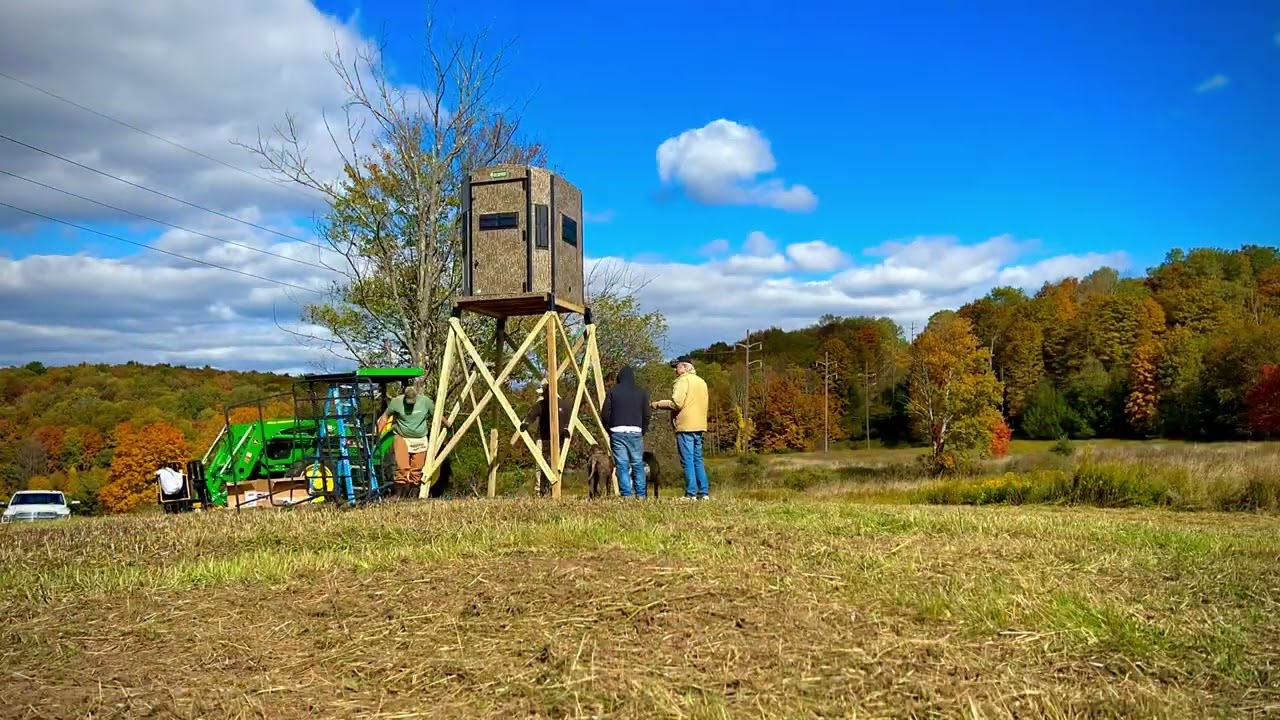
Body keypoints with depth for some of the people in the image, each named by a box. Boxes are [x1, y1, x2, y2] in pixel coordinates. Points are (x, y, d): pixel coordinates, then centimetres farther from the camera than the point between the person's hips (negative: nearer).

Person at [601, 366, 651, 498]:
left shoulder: (613, 391, 3)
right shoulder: (641, 392, 7)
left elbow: (605, 413, 0)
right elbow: (646, 415, 5)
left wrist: (609, 429, 13)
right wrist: (643, 431, 17)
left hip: (617, 431, -1)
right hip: (635, 432, 1)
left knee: (622, 465, 0)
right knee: (638, 464, 8)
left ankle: (626, 494, -4)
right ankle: (641, 495, 6)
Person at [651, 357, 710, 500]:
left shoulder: (683, 380, -6)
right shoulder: (701, 382, 21)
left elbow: (676, 403, -16)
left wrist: (658, 404, -5)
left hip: (686, 426, -8)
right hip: (699, 426, 8)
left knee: (688, 461, -7)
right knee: (698, 460, 12)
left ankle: (691, 494, -9)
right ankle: (704, 492, 10)